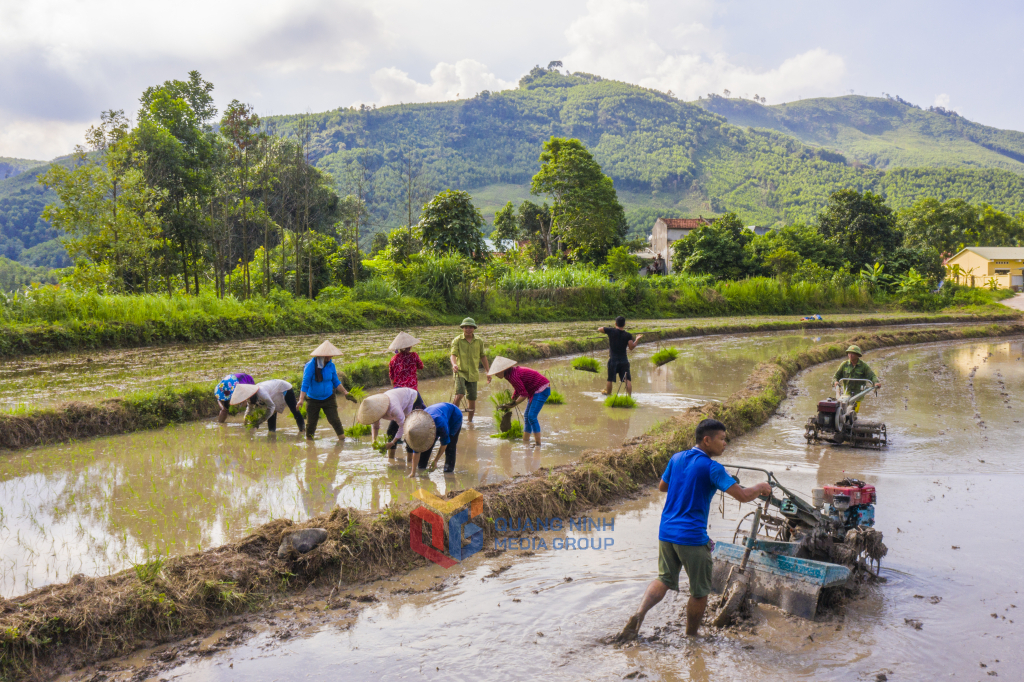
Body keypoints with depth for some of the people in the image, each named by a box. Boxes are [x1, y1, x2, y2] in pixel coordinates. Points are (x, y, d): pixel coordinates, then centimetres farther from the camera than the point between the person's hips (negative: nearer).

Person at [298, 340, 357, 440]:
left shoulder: (331, 365, -3)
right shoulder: (311, 365, -16)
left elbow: (336, 382, 9)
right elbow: (305, 384, -18)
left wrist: (346, 393, 4)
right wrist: (301, 400, -25)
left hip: (328, 398, 2)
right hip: (313, 400, -2)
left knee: (334, 419, -8)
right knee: (311, 423, 5)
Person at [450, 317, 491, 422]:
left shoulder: (479, 341, 8)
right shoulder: (457, 340, -2)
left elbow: (483, 356, 18)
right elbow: (453, 354, -11)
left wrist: (488, 372, 17)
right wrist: (454, 364, -32)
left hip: (473, 374, 3)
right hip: (460, 372, -3)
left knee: (472, 399, 7)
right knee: (459, 395, -22)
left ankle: (469, 420, 24)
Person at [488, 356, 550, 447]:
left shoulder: (512, 375, -23)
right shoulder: (511, 373, 7)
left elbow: (524, 394, -22)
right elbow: (518, 391, 18)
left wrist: (513, 404, -12)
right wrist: (510, 403, 15)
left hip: (542, 389, -11)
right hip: (536, 391, 11)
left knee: (532, 417, -15)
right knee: (527, 417, 11)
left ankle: (538, 444, -12)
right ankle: (525, 442, 16)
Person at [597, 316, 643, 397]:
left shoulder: (611, 331, -4)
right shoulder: (628, 335, -2)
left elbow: (599, 329, 6)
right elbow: (631, 347, -9)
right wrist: (637, 339, 4)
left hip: (613, 360, -1)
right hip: (624, 360, 1)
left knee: (610, 380, 8)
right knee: (628, 380, -1)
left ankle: (608, 394, 19)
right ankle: (629, 396, -8)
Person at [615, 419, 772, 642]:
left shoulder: (676, 458, 7)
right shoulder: (711, 468, -13)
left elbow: (662, 486, 23)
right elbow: (743, 495, -15)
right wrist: (761, 488, 4)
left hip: (666, 532, 7)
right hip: (692, 537, -6)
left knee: (665, 579, 19)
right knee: (700, 592, 11)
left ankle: (639, 614, -3)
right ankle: (691, 638, 23)